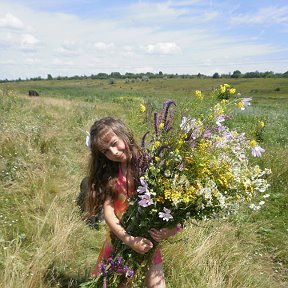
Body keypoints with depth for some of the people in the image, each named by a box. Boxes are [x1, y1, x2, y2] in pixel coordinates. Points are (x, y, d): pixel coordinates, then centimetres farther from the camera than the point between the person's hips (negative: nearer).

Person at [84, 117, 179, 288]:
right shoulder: (108, 173, -3)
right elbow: (108, 210, -11)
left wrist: (174, 227, -31)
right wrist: (128, 240, -23)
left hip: (148, 238, -3)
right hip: (119, 238, 4)